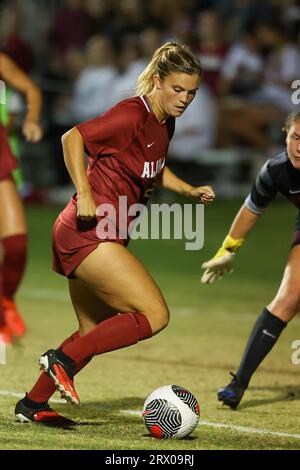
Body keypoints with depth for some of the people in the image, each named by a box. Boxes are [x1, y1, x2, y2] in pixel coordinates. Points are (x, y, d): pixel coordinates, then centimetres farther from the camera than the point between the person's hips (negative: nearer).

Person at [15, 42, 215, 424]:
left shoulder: (165, 123, 11)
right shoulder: (131, 115, -16)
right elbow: (72, 138, -16)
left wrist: (189, 191, 13)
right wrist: (84, 195, -22)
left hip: (103, 237, 10)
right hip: (89, 232, -10)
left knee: (98, 332, 18)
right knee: (154, 315, -16)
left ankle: (32, 404, 26)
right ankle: (63, 359, -11)